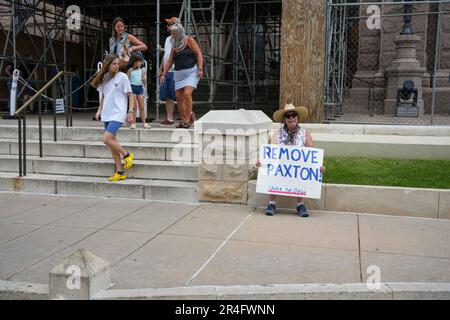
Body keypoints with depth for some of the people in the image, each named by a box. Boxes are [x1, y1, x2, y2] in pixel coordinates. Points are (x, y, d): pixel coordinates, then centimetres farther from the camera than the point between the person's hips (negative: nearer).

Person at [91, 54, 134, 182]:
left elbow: (130, 95, -3)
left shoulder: (122, 77, -5)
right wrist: (99, 110, 11)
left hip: (118, 114, -6)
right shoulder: (104, 78, 11)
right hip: (107, 114, 6)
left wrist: (130, 112, -8)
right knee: (112, 142, 7)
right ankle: (119, 172, 14)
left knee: (106, 139, -19)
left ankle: (127, 155, 4)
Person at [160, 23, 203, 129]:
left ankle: (188, 120, -12)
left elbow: (198, 54, -4)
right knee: (179, 97, -1)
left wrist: (200, 69, -13)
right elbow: (170, 62, 18)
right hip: (178, 74, 6)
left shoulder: (189, 40, 0)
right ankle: (183, 120, 8)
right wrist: (163, 74, 11)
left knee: (187, 94, -19)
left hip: (191, 72, -6)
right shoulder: (174, 46, 14)